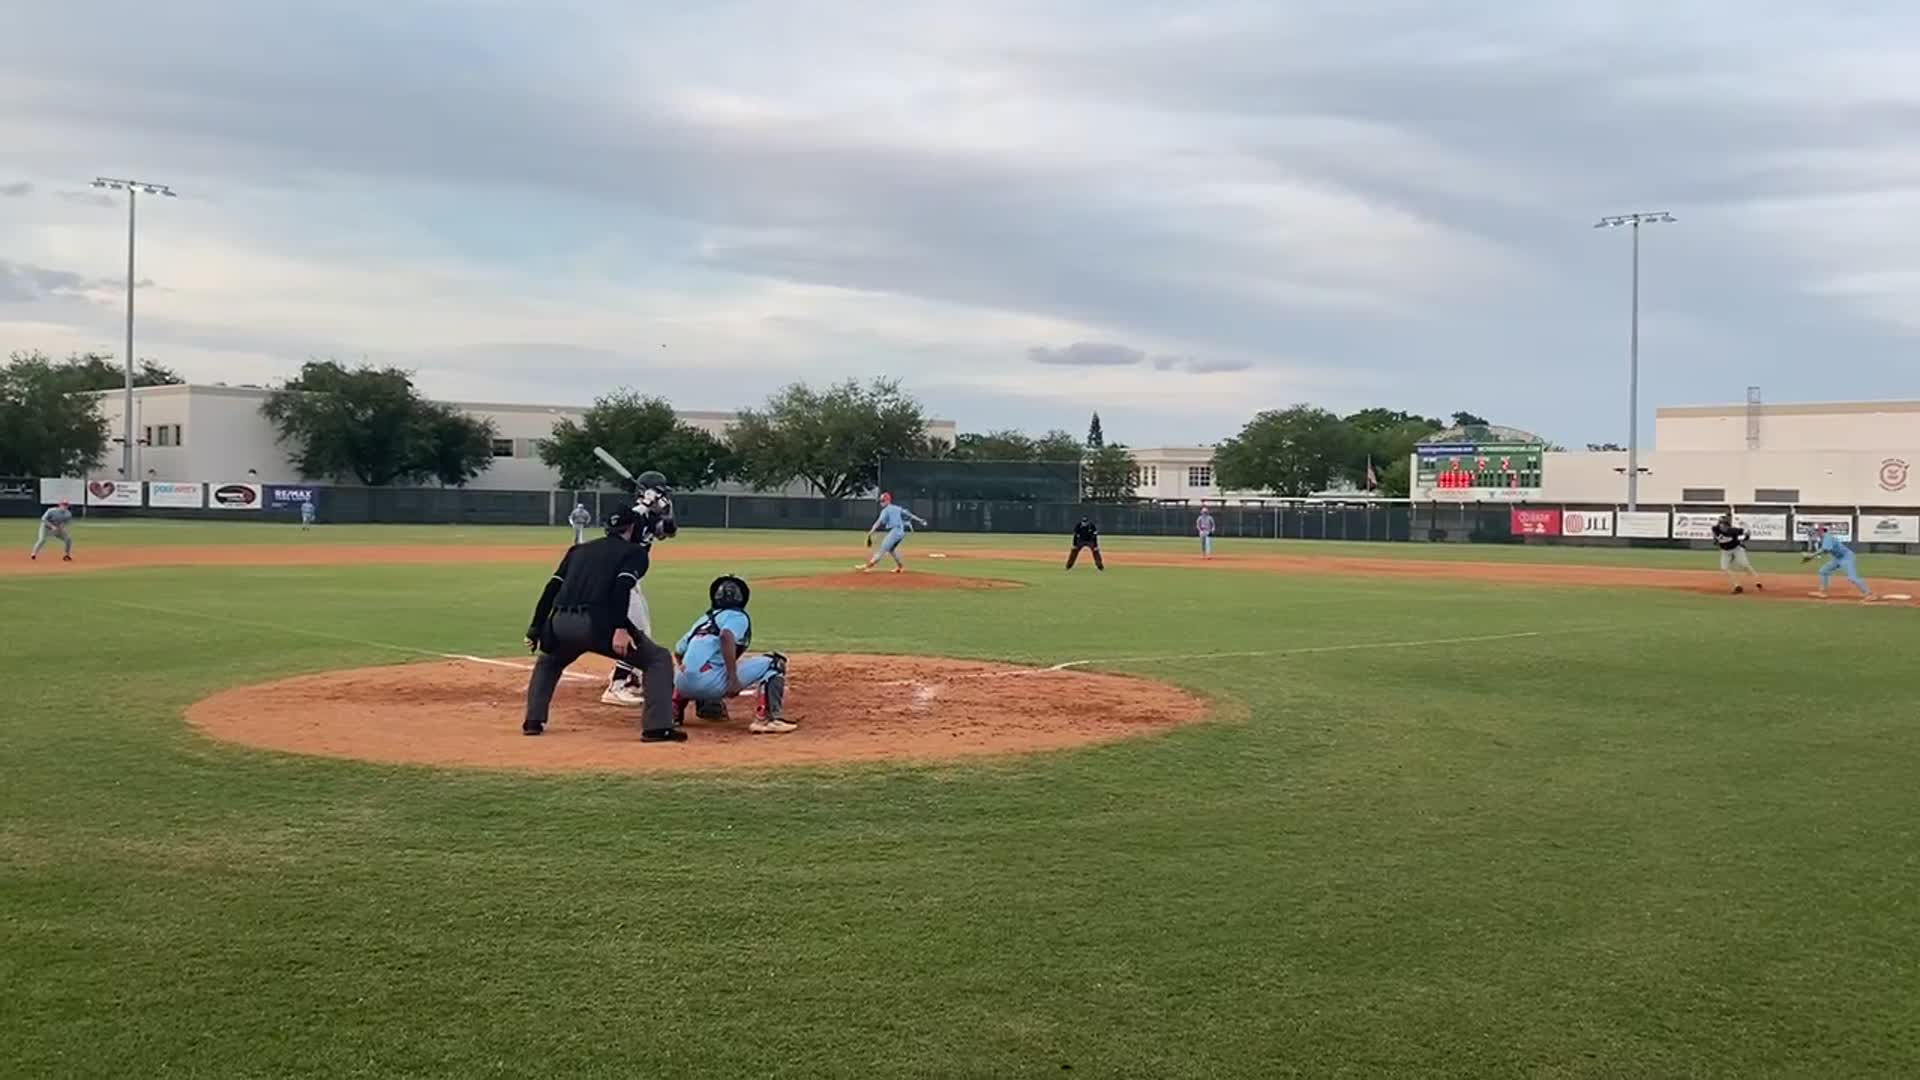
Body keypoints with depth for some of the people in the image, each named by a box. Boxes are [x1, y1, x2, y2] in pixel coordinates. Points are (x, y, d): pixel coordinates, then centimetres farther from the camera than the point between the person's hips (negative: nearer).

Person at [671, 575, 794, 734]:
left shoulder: (704, 619, 26)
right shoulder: (737, 615, 7)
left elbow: (678, 652, 26)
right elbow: (726, 636, -15)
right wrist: (733, 678, -17)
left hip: (684, 685, 7)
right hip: (710, 682, -7)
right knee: (774, 663, 1)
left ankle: (672, 712, 21)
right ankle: (766, 719, -15)